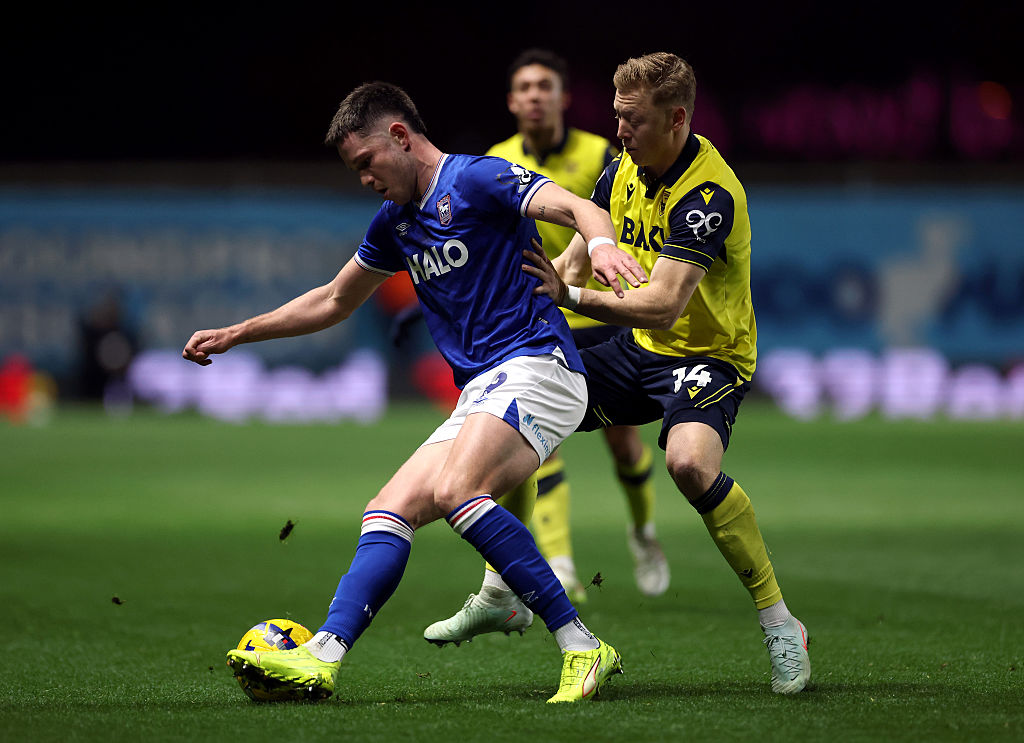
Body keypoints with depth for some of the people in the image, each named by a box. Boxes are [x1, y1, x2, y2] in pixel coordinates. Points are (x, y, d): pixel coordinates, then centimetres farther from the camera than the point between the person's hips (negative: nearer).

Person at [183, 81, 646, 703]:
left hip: (535, 364, -9)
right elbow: (333, 302, 36)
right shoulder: (395, 222, 22)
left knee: (455, 488, -31)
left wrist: (602, 244, -43)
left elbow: (576, 207, -20)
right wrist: (235, 335, 36)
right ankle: (324, 657, -14)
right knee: (389, 511, -4)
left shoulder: (475, 179, -4)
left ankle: (583, 650, -32)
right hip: (482, 394, 9)